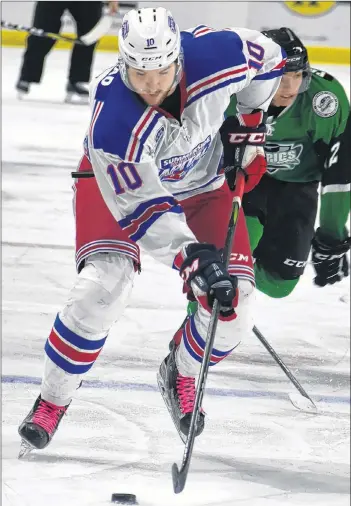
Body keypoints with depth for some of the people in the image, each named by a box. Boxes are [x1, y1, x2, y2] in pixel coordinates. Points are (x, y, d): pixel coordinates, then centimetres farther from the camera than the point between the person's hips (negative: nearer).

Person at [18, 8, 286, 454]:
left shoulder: (215, 54, -32)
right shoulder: (112, 120, -40)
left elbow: (267, 58, -7)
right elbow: (140, 208, -38)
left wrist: (249, 123, -5)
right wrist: (195, 259, -47)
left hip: (203, 181, 4)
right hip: (121, 182, -4)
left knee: (233, 305, -7)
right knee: (100, 288, -25)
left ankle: (181, 376, 25)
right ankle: (51, 401, -4)